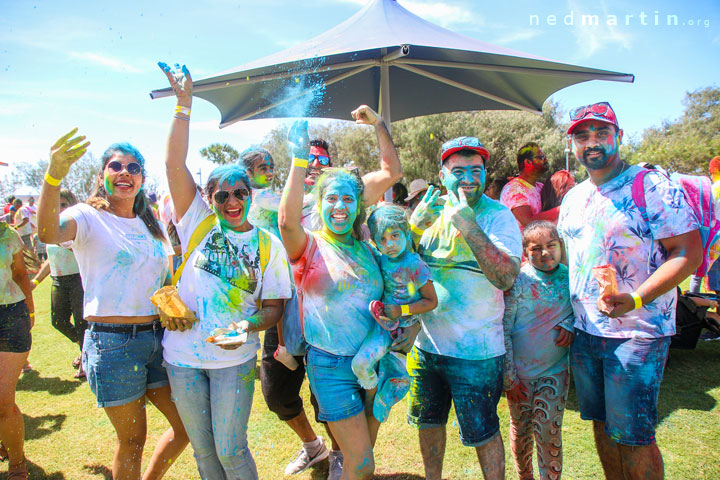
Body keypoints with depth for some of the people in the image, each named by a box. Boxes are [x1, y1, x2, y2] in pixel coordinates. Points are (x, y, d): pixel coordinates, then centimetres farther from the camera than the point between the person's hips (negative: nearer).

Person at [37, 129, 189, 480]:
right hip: (112, 342, -6)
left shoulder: (150, 224, 13)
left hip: (157, 338, 6)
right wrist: (53, 176, -45)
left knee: (188, 425, 12)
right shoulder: (88, 217, -5)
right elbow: (48, 233, -29)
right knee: (132, 439, 6)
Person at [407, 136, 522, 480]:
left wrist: (468, 226, -32)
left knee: (483, 434, 9)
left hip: (475, 351, -5)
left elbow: (506, 277, -24)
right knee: (428, 422, 22)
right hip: (426, 344, 5)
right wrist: (415, 226, -12)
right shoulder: (432, 210, 4)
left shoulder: (498, 215, -11)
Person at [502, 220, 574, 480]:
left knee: (549, 432, 0)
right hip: (519, 372, -1)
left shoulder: (569, 277, -3)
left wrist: (569, 325, -10)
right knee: (521, 431, 13)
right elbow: (502, 329, -10)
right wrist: (509, 377, -11)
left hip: (555, 370, 1)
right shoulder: (517, 280, -13)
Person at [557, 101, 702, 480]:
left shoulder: (653, 186, -9)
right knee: (601, 425, 16)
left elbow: (688, 253, -14)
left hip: (636, 334, -6)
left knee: (633, 437, 0)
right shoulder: (572, 198, 12)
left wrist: (635, 300, -27)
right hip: (583, 333, 6)